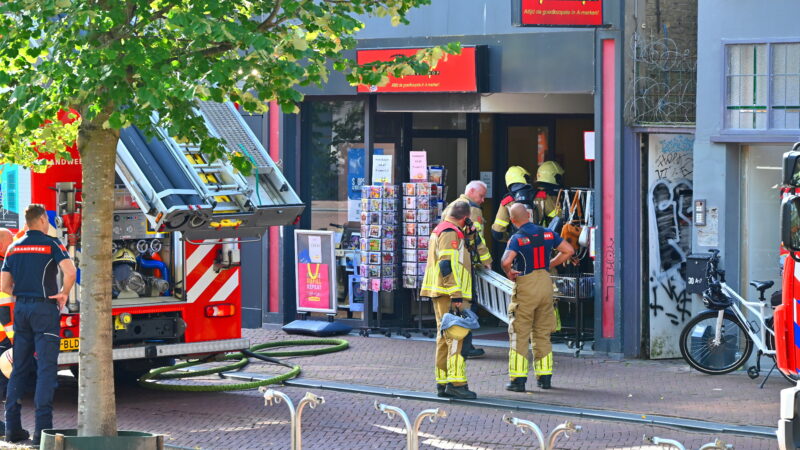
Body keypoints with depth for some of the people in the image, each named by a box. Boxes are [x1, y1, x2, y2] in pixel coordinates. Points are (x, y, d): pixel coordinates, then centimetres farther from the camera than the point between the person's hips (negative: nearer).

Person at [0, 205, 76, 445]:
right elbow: (70, 271, -20)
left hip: (21, 308, 6)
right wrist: (64, 293, -4)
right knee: (46, 368, -5)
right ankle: (42, 428, -11)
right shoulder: (51, 244, -5)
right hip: (45, 308, -6)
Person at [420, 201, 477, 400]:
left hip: (440, 294, 10)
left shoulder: (439, 230, 19)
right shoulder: (451, 233, -13)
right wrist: (456, 296, -22)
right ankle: (456, 382, -17)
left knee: (445, 337, 12)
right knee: (456, 336, -12)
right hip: (450, 294, -10)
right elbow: (448, 265, -20)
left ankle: (442, 383, 14)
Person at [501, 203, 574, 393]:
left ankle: (518, 379, -3)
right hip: (546, 283, 5)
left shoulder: (517, 238, -11)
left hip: (526, 286, -5)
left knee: (519, 334, 1)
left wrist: (509, 273, -5)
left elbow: (506, 261, -25)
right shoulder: (547, 233, 5)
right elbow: (569, 250, 8)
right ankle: (545, 377, 16)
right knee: (543, 333, 15)